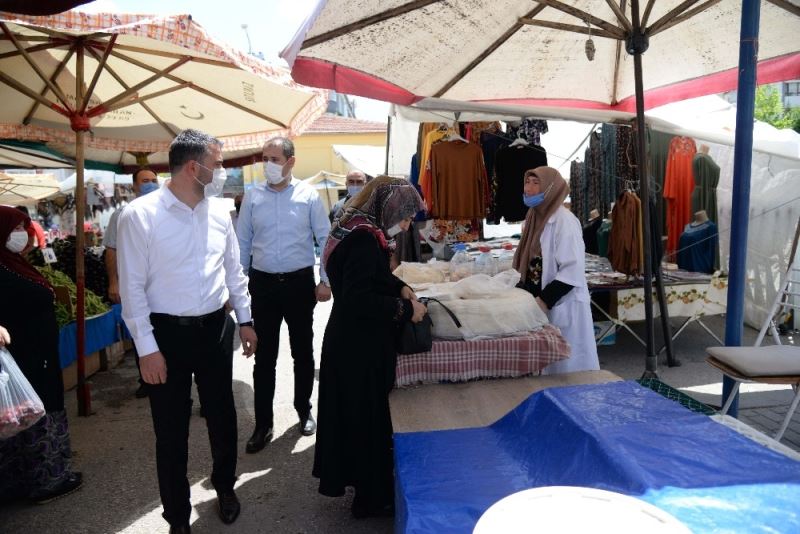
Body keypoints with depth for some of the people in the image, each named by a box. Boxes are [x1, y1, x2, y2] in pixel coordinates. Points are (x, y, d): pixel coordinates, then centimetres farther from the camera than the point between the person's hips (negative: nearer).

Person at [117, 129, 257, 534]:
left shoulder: (219, 211, 2)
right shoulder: (139, 215, -14)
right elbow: (132, 287, -12)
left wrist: (245, 319, 12)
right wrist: (147, 348, -12)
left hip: (214, 329, 4)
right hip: (167, 333, -4)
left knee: (222, 416, 18)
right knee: (171, 431, 10)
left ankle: (225, 487, 45)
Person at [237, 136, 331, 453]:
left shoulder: (308, 196, -3)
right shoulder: (252, 197, 1)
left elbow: (325, 239, 0)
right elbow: (242, 242, 6)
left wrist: (325, 280, -4)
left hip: (300, 283, -1)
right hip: (263, 284, 1)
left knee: (303, 352, 14)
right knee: (264, 357, 7)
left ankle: (304, 411, 33)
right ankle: (263, 424, 18)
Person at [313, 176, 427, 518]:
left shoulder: (361, 229, 7)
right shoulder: (364, 239, -24)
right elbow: (359, 298, -28)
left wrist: (401, 288, 5)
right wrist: (404, 309, -18)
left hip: (353, 340, 10)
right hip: (359, 347, -10)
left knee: (355, 413, 22)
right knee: (367, 416, 7)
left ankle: (346, 474, 41)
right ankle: (371, 497, 25)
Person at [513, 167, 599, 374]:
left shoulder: (564, 220, -14)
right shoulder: (535, 216, 10)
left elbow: (572, 270, -19)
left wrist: (544, 301, -20)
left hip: (562, 306, -7)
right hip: (538, 304, 7)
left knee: (566, 366, 2)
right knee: (546, 364, 13)